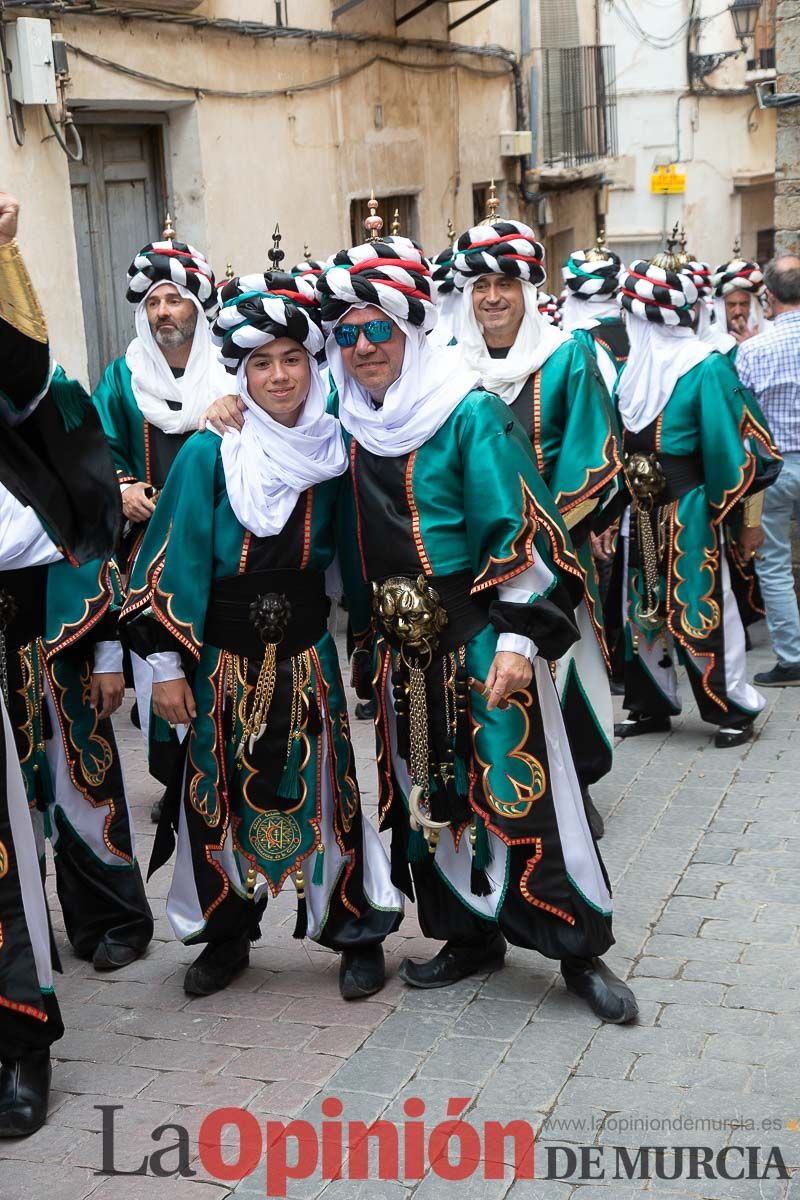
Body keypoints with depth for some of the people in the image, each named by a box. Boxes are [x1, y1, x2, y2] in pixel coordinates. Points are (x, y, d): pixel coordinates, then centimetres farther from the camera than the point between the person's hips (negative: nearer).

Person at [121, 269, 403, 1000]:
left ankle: (359, 936, 20)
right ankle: (226, 937, 28)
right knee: (219, 798, 8)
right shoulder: (208, 454, -8)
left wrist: (364, 629, 6)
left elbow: (348, 552, 10)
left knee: (328, 791, 3)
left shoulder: (332, 451, 0)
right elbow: (175, 559, -7)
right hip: (221, 657, -1)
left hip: (306, 654, 1)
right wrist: (165, 663, -9)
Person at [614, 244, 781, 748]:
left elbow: (738, 444, -12)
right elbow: (618, 438, 9)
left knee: (702, 609, 0)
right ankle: (652, 706, 26)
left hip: (687, 510, -6)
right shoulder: (636, 362, 5)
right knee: (644, 606, 12)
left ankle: (735, 709, 15)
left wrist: (750, 517, -11)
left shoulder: (707, 366, -12)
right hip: (640, 509, 6)